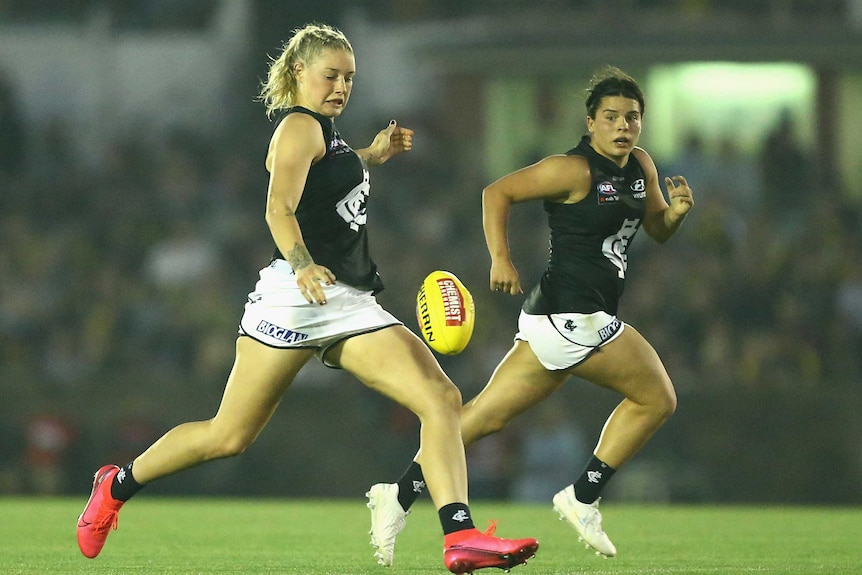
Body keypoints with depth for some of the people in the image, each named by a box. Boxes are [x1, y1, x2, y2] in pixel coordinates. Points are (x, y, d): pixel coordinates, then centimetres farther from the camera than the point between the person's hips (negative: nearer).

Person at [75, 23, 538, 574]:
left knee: (442, 399, -12)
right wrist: (303, 265, -41)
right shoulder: (300, 127, -6)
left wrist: (372, 155, 34)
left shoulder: (324, 131, 21)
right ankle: (118, 484, 21)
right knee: (228, 437, -3)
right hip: (296, 298, -8)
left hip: (351, 303, 8)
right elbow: (279, 207, -24)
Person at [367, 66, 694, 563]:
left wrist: (677, 211, 1)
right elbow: (498, 192, -11)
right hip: (572, 317, -9)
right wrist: (501, 258, -21)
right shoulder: (575, 170, -12)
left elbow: (658, 231, 23)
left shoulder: (640, 166, 14)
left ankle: (401, 495, 7)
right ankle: (583, 499, 4)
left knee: (489, 415, 8)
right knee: (657, 398, -3)